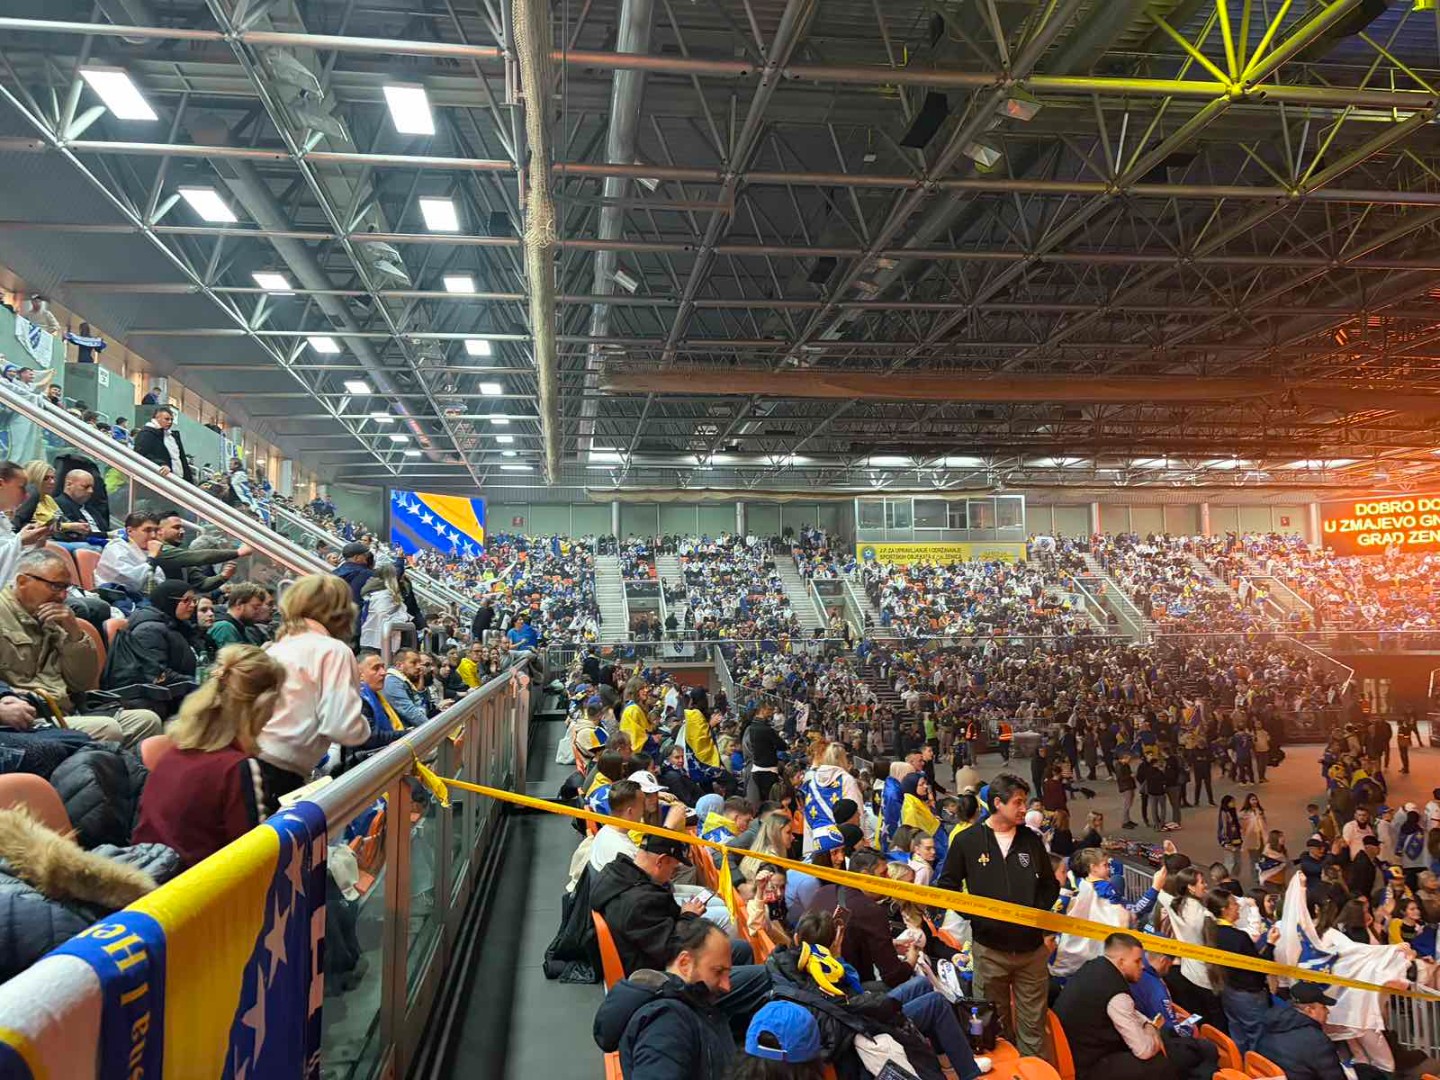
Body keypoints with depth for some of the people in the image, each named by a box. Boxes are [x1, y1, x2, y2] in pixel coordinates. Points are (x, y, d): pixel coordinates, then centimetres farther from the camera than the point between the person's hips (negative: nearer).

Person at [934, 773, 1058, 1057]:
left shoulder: (1032, 840, 5)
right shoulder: (966, 841, -3)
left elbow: (1050, 885, 16)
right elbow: (947, 885, 5)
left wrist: (1039, 911, -1)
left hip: (1031, 947, 2)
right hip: (989, 948, -2)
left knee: (1033, 1024, 7)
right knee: (993, 1023, 11)